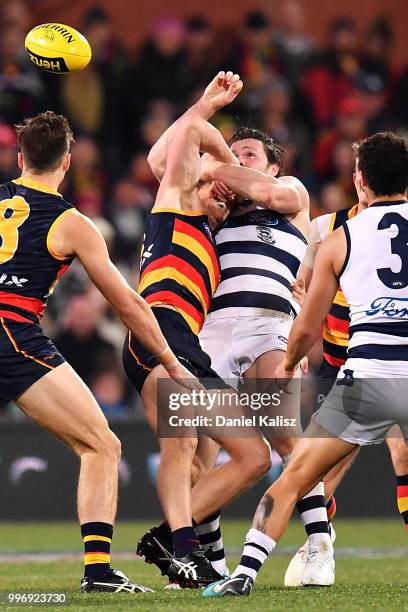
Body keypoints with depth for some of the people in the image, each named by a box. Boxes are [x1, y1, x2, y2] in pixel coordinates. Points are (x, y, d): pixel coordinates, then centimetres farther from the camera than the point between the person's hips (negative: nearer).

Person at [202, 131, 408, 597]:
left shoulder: (339, 241, 7)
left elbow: (306, 329, 16)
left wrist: (288, 366, 35)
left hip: (367, 378, -1)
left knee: (294, 477, 9)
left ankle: (245, 572, 2)